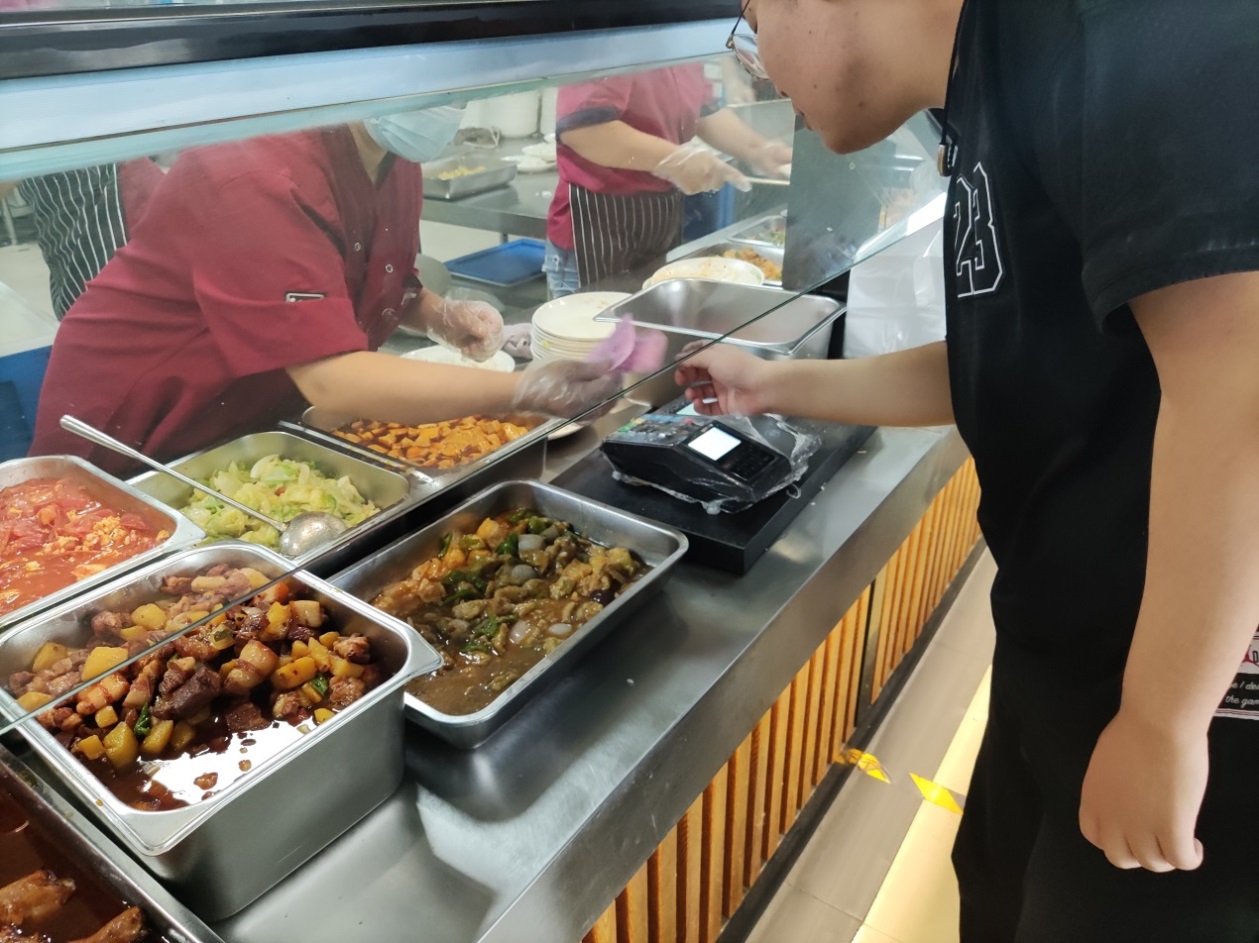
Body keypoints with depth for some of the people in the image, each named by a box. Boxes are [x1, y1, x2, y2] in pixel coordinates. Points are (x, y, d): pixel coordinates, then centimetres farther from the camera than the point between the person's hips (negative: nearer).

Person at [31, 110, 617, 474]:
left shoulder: (394, 158, -6)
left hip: (252, 423, 7)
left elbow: (381, 285, 10)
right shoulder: (256, 175, -33)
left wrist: (440, 316, -12)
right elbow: (330, 380, -41)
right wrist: (524, 391, -44)